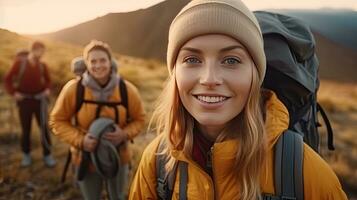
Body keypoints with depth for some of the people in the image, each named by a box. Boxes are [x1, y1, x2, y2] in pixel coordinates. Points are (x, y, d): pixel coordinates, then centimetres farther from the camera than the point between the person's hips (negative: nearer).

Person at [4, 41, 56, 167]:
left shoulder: (42, 65, -1)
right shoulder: (20, 62, -6)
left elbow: (47, 80, 15)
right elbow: (8, 79, -1)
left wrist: (48, 89, -3)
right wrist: (13, 93, -10)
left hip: (40, 99, 1)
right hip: (24, 100, -1)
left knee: (44, 127, -1)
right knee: (25, 128, 8)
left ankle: (47, 155, 9)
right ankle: (26, 155, 23)